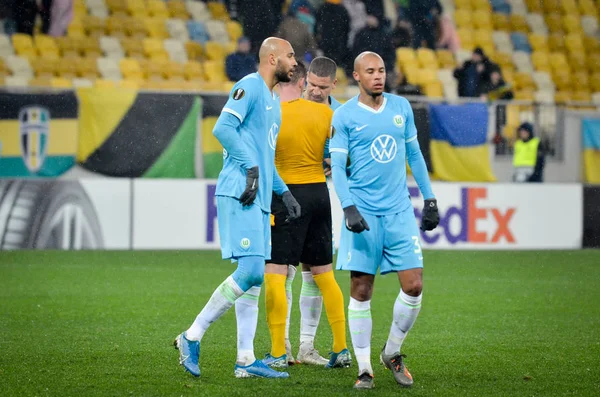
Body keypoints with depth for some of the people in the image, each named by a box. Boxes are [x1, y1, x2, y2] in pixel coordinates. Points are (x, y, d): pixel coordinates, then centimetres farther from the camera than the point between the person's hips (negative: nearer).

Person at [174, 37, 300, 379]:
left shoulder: (274, 103, 24)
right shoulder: (249, 87, -6)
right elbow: (223, 127, -19)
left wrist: (284, 192, 21)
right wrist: (251, 167, -22)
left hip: (260, 198, 10)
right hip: (239, 194, -10)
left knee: (255, 279, 6)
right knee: (250, 272, -16)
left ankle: (246, 361, 7)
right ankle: (192, 337, -8)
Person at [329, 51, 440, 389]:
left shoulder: (401, 107, 9)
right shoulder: (344, 116, -2)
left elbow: (414, 154, 18)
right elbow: (337, 166, -5)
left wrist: (430, 200, 16)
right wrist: (348, 208, -18)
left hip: (399, 209, 3)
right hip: (363, 212, -3)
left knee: (413, 286, -5)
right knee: (361, 290, -4)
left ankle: (393, 353, 16)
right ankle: (364, 368, 5)